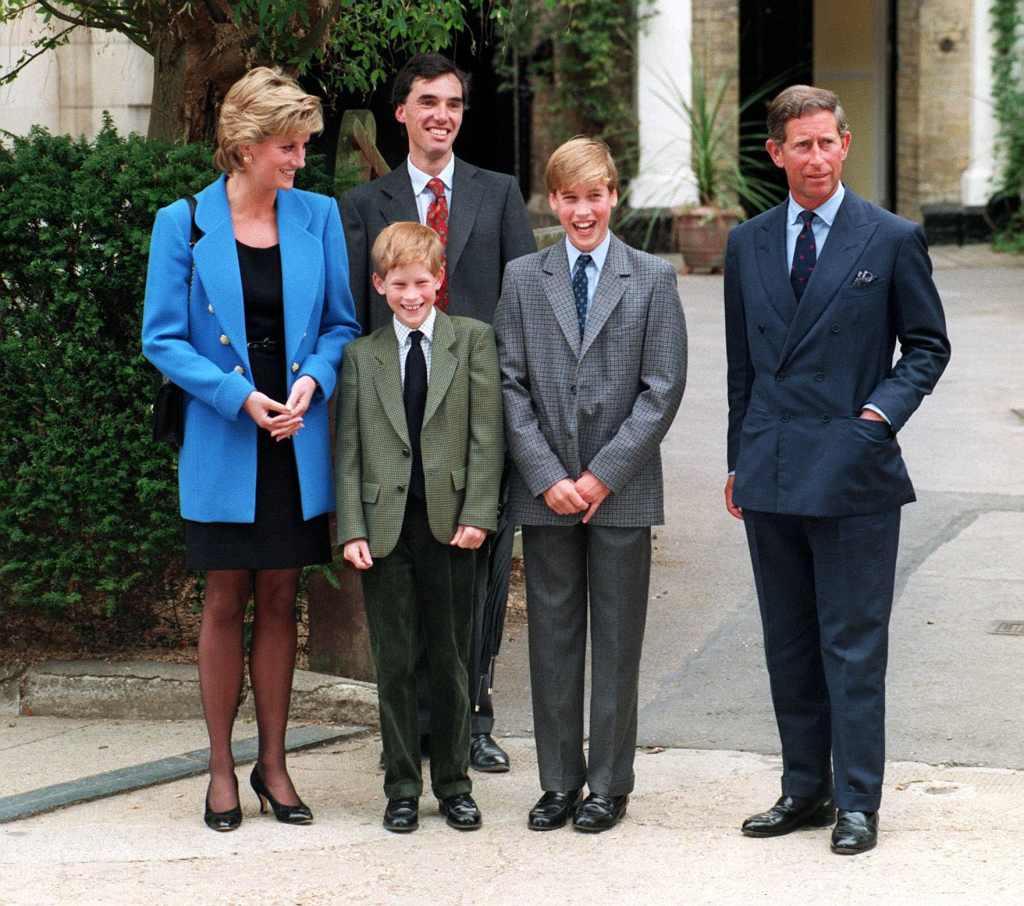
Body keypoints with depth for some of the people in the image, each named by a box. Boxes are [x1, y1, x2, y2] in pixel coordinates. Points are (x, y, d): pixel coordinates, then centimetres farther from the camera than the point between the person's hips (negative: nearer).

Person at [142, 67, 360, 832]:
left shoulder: (319, 216, 2)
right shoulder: (184, 223, -5)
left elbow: (342, 324, 8)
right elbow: (163, 338, -5)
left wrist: (310, 382, -12)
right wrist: (239, 396, -16)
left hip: (298, 445, 2)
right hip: (224, 446, -2)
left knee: (280, 602, 9)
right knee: (226, 603, 5)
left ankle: (273, 763, 19)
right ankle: (222, 769, 15)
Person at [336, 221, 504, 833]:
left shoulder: (473, 340, 4)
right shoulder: (361, 356, 8)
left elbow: (487, 435, -1)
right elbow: (349, 450, 5)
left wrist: (477, 514, -9)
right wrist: (352, 529, -5)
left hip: (450, 523, -1)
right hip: (385, 527, 1)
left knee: (452, 661, 7)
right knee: (395, 663, 5)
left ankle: (454, 784, 18)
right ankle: (402, 788, 14)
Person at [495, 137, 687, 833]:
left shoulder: (653, 279, 2)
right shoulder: (523, 279, 6)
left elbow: (663, 388, -3)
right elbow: (511, 385, 2)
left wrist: (604, 474, -10)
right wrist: (547, 477, -8)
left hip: (622, 488, -2)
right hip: (545, 489, 2)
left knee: (617, 638, 3)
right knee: (553, 636, 6)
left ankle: (609, 785, 12)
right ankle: (559, 782, 15)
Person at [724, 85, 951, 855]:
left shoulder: (892, 240, -2)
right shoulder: (748, 244, 10)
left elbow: (928, 345, 4)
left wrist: (883, 410, -11)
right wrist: (740, 459, 15)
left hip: (854, 472, -4)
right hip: (771, 473, 4)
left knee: (853, 645, -2)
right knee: (789, 645, 11)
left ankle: (858, 802, 6)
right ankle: (805, 790, 21)